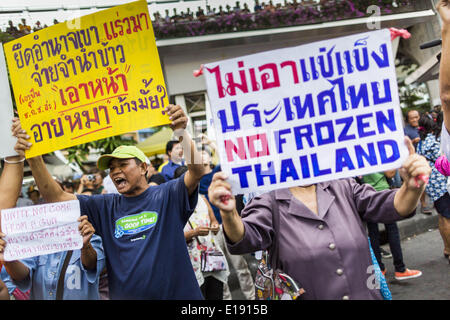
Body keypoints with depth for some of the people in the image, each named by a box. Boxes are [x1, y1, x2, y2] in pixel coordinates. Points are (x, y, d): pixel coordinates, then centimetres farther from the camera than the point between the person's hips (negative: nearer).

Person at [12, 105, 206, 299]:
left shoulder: (166, 196, -2)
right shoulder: (105, 207, 8)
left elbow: (197, 170, -16)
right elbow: (56, 197, 4)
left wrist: (181, 132, -31)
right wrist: (34, 158, -8)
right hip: (124, 295, 3)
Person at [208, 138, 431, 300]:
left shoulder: (343, 188, 3)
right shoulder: (269, 203, -6)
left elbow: (389, 206, -5)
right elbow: (245, 238, -22)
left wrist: (412, 188, -28)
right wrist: (229, 214, -44)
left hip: (366, 294, 3)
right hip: (308, 296, -3)